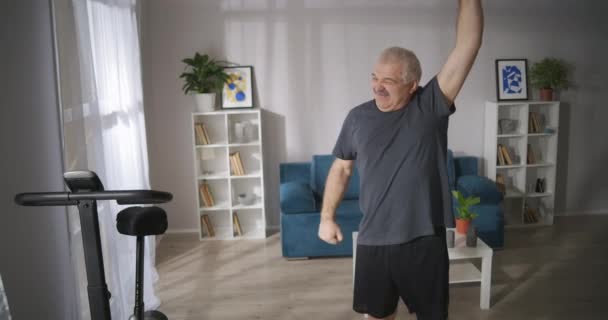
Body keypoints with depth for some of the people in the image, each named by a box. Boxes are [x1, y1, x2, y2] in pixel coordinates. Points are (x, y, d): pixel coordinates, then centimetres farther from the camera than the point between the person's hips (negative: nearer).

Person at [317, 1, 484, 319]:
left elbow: (468, 44, -16)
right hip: (373, 240, 2)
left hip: (424, 239, -2)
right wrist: (327, 216, 8)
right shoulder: (358, 117, -1)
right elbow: (341, 168, 9)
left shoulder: (431, 106, -8)